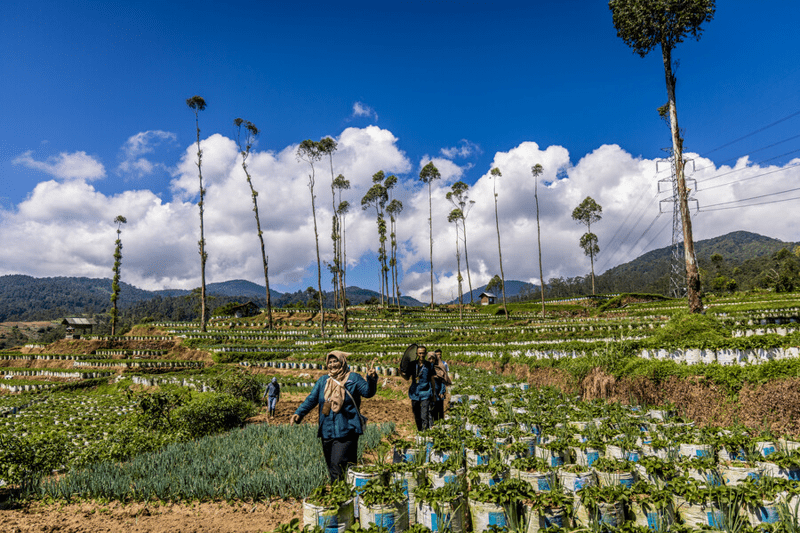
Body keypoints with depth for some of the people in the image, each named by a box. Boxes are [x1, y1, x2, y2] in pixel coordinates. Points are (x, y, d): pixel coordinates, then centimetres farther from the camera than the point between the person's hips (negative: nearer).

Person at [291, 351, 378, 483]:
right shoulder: (323, 380, 14)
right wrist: (299, 413, -5)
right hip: (327, 432, 5)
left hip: (346, 432, -5)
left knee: (338, 466, -13)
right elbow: (311, 399, 10)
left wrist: (371, 379, -29)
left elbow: (368, 392, -10)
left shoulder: (353, 378, 1)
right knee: (331, 466, 13)